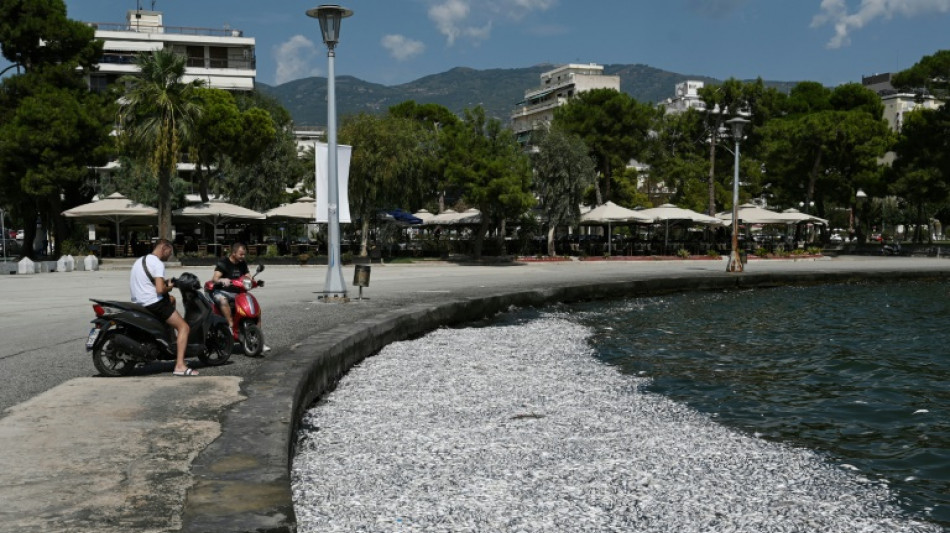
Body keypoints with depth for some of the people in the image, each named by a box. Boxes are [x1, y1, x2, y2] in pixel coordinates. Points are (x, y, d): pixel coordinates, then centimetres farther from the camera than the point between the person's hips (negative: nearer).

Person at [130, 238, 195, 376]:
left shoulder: (139, 261, 17)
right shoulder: (157, 263, -13)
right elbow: (160, 289, -26)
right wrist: (169, 287, -2)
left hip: (138, 303, 10)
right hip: (153, 303, -10)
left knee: (171, 299, 34)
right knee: (184, 327, -7)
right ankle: (180, 366, -20)